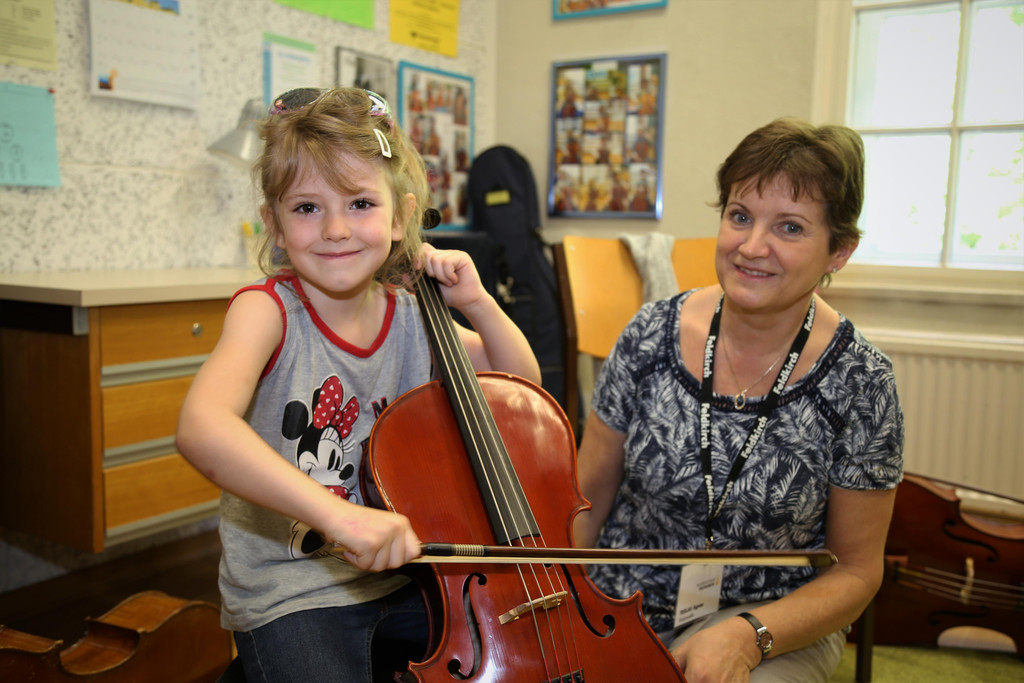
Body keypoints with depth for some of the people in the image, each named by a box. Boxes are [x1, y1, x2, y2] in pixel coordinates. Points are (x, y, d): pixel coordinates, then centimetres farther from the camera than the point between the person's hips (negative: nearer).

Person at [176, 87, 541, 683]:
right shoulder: (268, 309, -14)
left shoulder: (411, 317, 0)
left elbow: (521, 384, 11)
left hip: (400, 575, 5)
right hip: (290, 595, -4)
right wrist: (335, 512, -42)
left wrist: (476, 302, -5)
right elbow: (201, 428, -32)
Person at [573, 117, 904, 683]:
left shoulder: (858, 381, -12)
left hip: (773, 627, -1)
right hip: (614, 609, 2)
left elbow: (855, 570, -5)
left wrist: (746, 636, -19)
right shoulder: (653, 334, -9)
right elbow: (587, 498, 2)